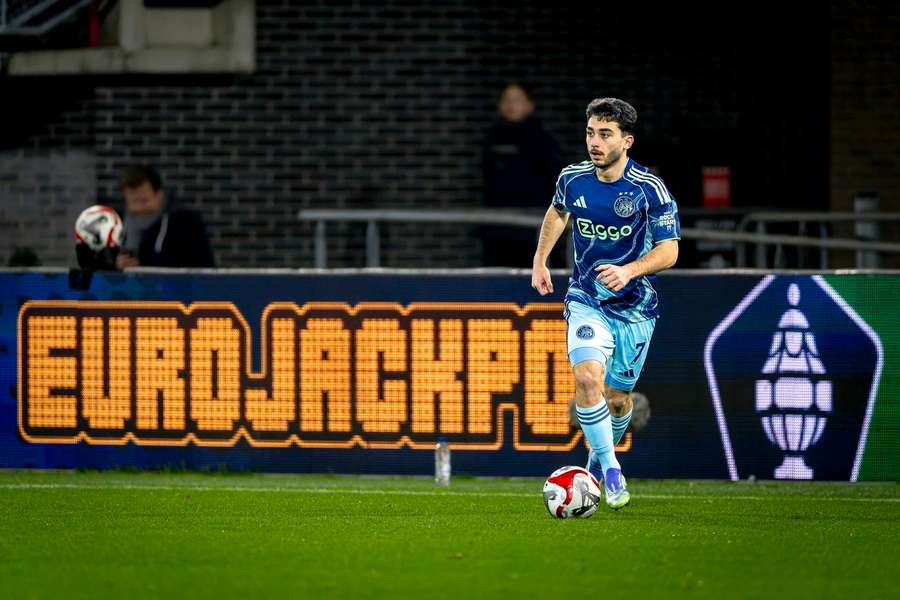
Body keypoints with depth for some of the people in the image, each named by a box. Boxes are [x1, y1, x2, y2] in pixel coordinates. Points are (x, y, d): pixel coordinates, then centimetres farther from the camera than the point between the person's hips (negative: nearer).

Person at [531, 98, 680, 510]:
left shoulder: (650, 190, -16)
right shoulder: (572, 179, -4)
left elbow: (668, 251, -14)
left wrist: (629, 270, -30)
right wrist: (540, 260, 17)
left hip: (634, 306, -1)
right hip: (586, 301, 1)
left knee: (617, 396, 8)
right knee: (587, 377, -22)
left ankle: (602, 452, 40)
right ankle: (611, 472, -13)